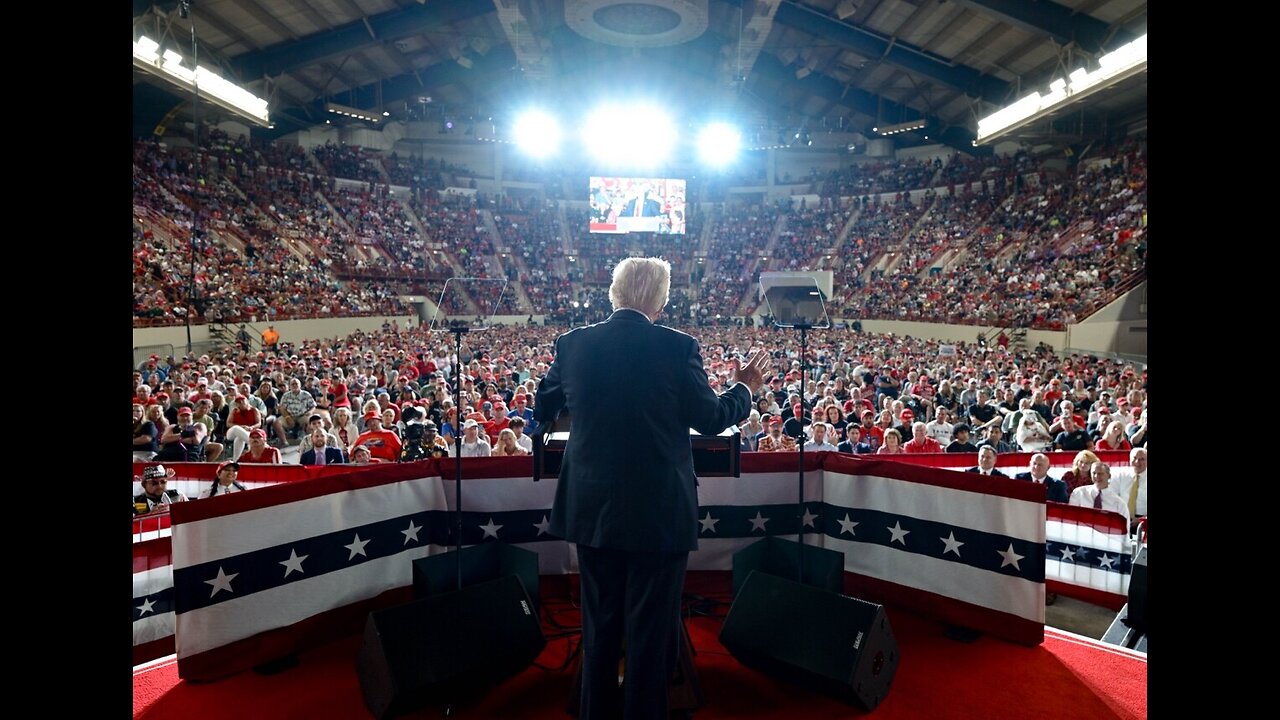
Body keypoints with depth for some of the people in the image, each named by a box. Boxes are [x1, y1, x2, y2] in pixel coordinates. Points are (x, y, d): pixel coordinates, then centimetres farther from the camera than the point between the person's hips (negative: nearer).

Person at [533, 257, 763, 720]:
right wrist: (745, 388, 14)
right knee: (652, 629, 12)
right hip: (659, 511, -3)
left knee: (599, 625, 20)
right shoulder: (677, 347, -12)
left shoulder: (573, 344, -3)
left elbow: (543, 411, 9)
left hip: (593, 508, 4)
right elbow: (710, 420, -5)